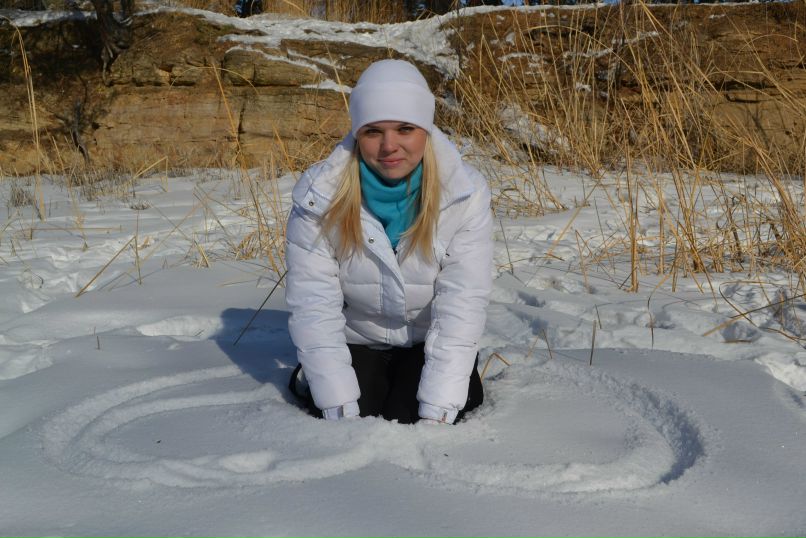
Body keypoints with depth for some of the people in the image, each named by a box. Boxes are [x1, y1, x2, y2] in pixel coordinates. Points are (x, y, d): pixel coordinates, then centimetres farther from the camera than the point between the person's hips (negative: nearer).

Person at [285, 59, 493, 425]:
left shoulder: (464, 193, -21)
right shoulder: (319, 195, -20)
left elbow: (463, 305, -23)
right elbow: (313, 306, -20)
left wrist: (437, 415, -30)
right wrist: (341, 411, -26)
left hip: (430, 344, 0)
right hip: (356, 342, 1)